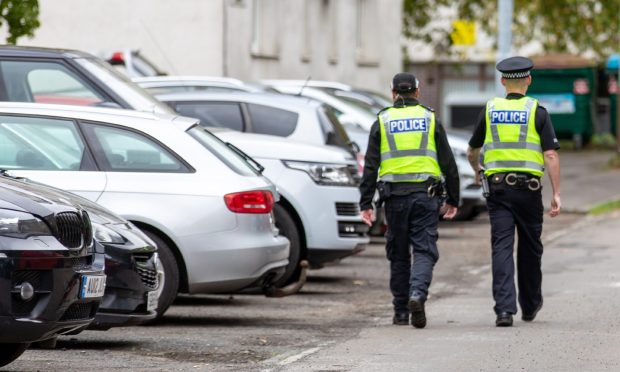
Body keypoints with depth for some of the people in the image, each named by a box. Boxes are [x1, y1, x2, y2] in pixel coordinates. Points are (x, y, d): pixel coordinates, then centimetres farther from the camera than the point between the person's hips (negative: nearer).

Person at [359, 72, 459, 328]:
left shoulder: (382, 122, 6)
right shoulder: (430, 120, 7)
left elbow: (370, 166, 1)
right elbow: (448, 163, 7)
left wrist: (366, 203, 3)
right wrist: (453, 199, 14)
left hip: (395, 196, 1)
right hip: (425, 194, -1)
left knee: (398, 254, 10)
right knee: (424, 250, -1)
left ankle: (401, 311, 12)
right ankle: (417, 295, -26)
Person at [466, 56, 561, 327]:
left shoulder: (490, 110, 6)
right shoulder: (537, 112, -1)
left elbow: (472, 152, 18)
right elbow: (551, 155, -9)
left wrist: (477, 171, 39)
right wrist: (556, 194, -7)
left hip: (497, 187, 1)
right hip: (528, 188, -1)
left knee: (502, 247, -4)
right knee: (530, 248, 15)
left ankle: (504, 308, -18)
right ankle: (530, 306, 30)